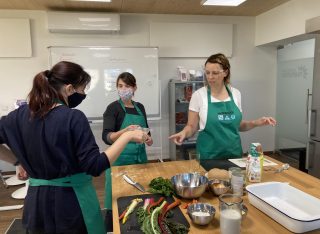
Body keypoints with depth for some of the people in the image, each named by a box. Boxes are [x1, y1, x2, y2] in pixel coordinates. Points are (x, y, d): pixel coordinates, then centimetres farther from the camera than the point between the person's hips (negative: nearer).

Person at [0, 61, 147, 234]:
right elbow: (95, 166, -23)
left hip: (36, 202, 5)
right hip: (71, 200, -4)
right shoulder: (73, 118, -20)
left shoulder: (21, 115, -3)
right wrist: (127, 136, -19)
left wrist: (19, 162, 10)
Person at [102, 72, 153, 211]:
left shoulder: (140, 107, 7)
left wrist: (149, 138, -3)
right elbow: (106, 137, -19)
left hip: (140, 157, 5)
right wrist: (125, 131, -37)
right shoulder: (113, 107, -9)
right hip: (120, 159, -5)